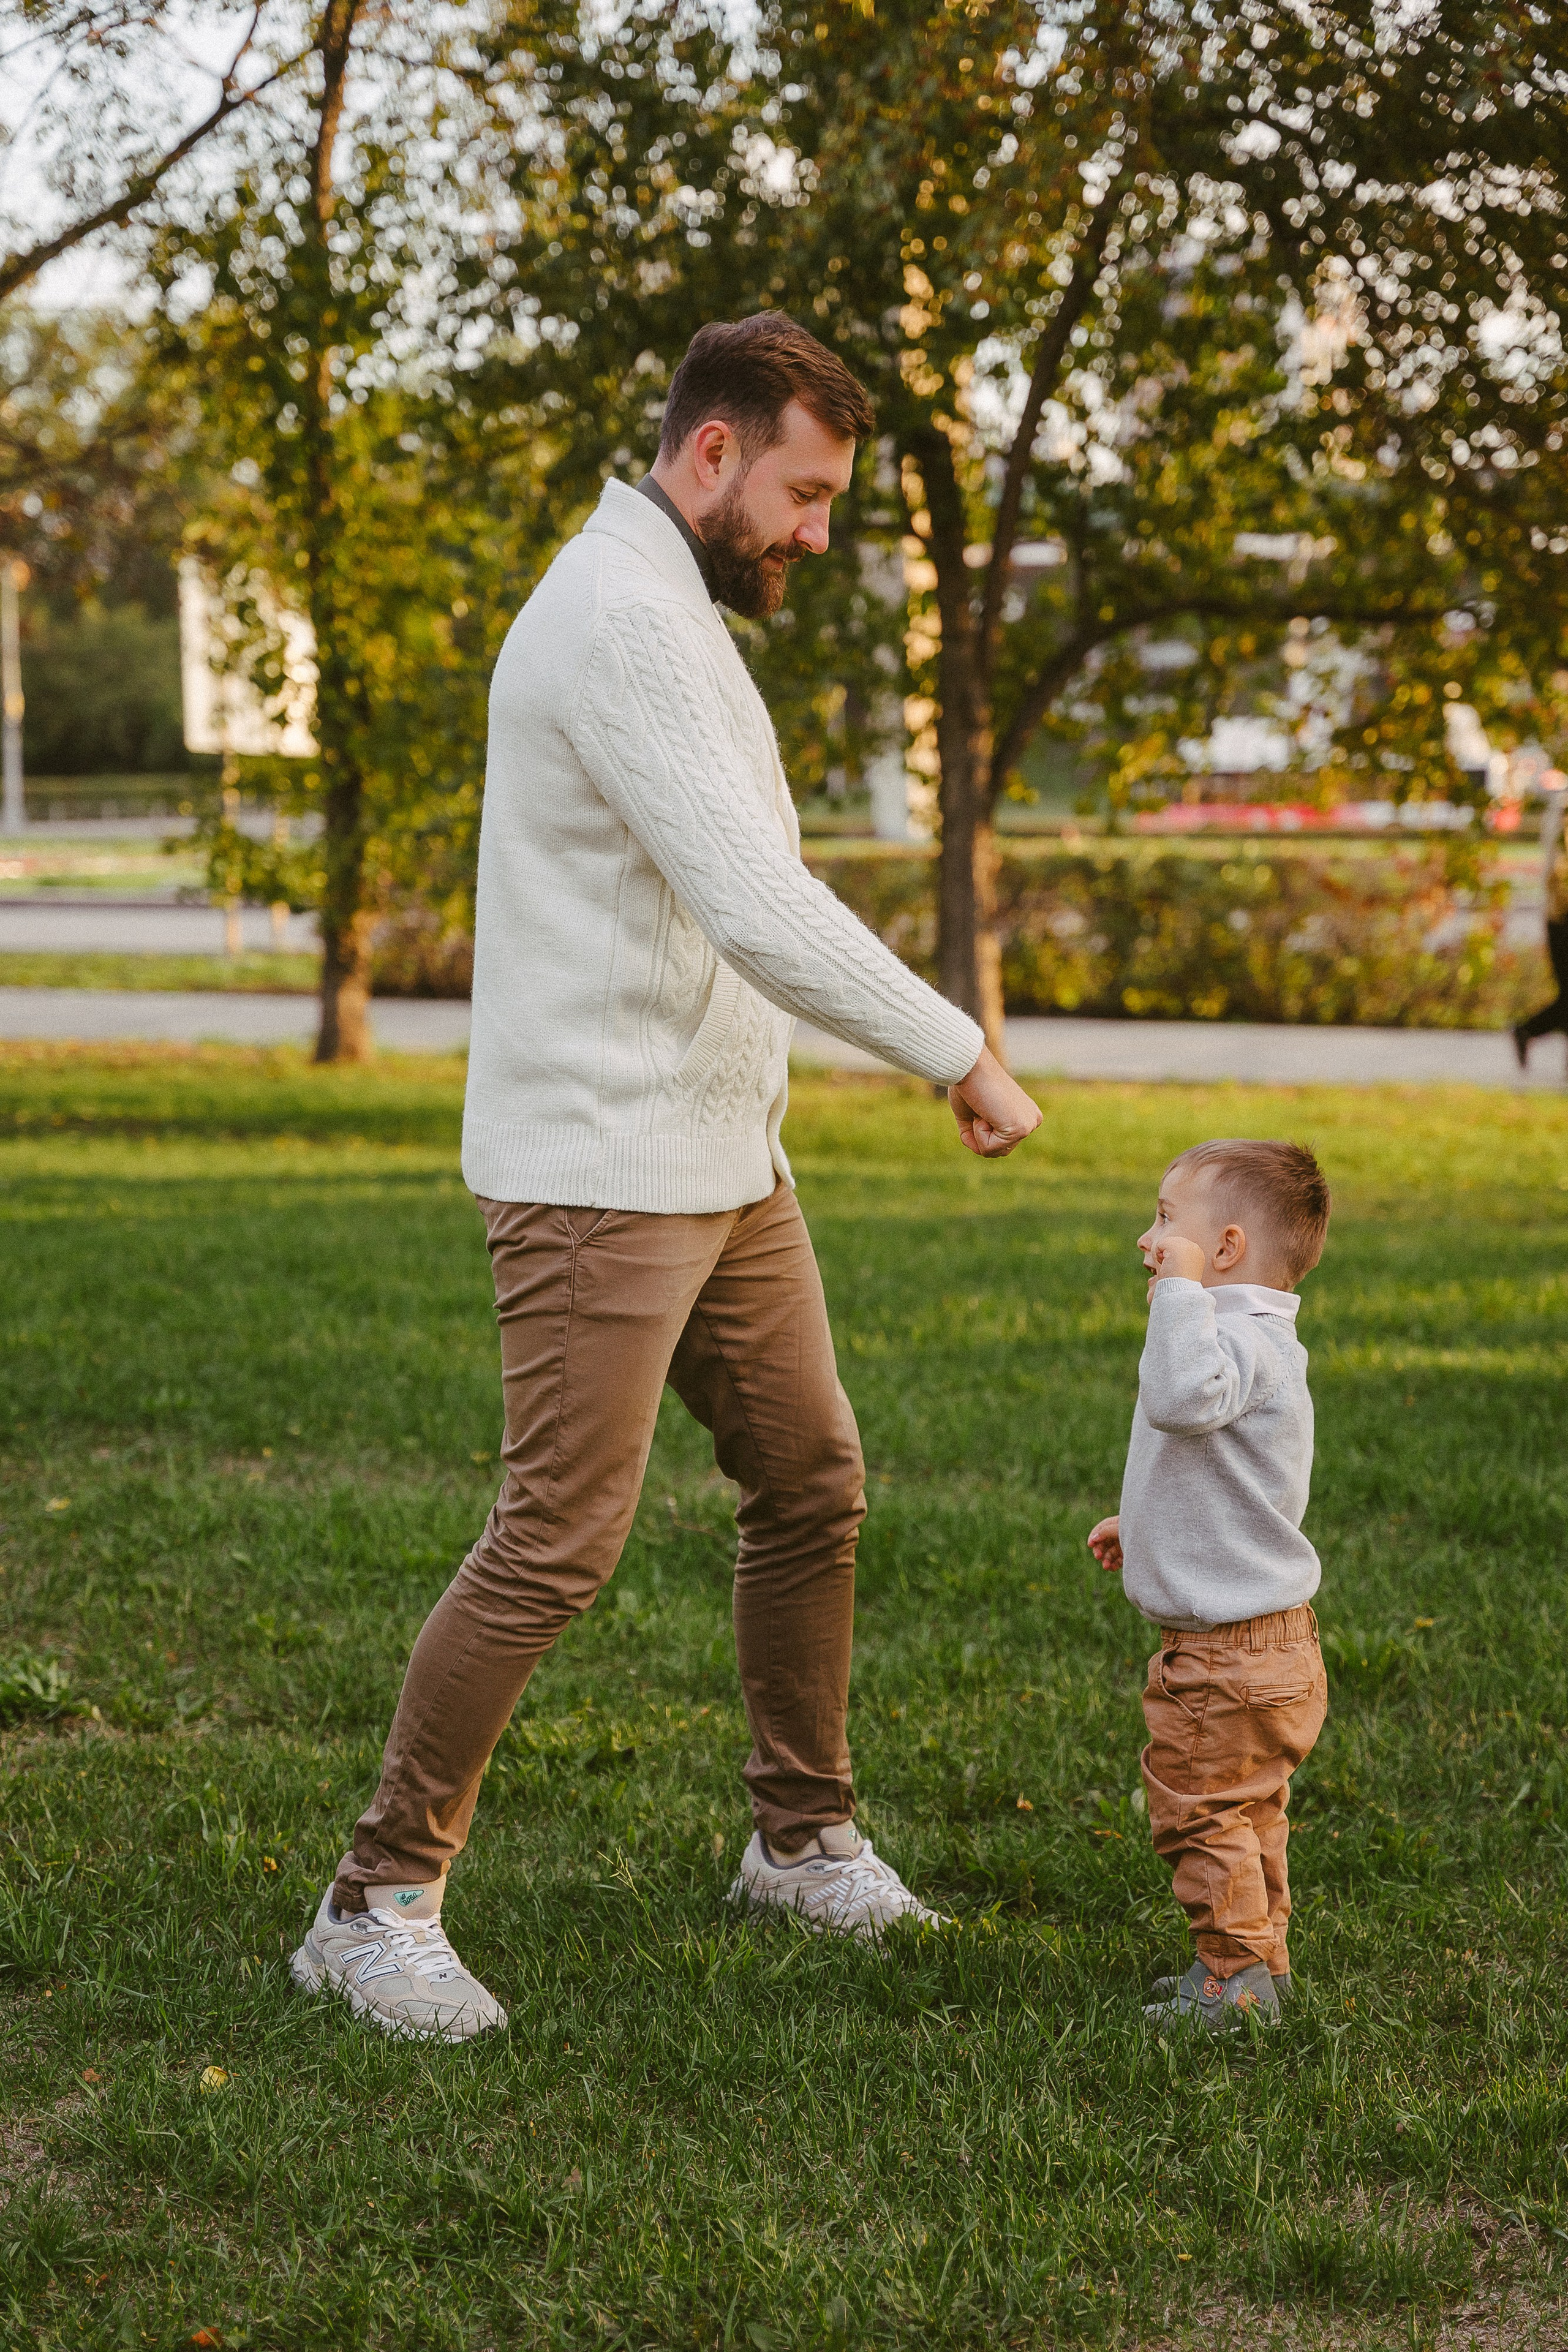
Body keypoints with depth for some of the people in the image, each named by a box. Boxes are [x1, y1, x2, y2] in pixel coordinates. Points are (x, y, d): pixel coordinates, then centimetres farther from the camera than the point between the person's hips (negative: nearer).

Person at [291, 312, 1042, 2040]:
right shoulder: (621, 619, -18)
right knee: (557, 1544, -9)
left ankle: (803, 1836, 29)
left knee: (810, 1481, 15)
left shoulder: (671, 615, 16)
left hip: (720, 1163, 10)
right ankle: (378, 1904, 3)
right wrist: (961, 1058, -20)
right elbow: (757, 907, -26)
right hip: (597, 1169, -10)